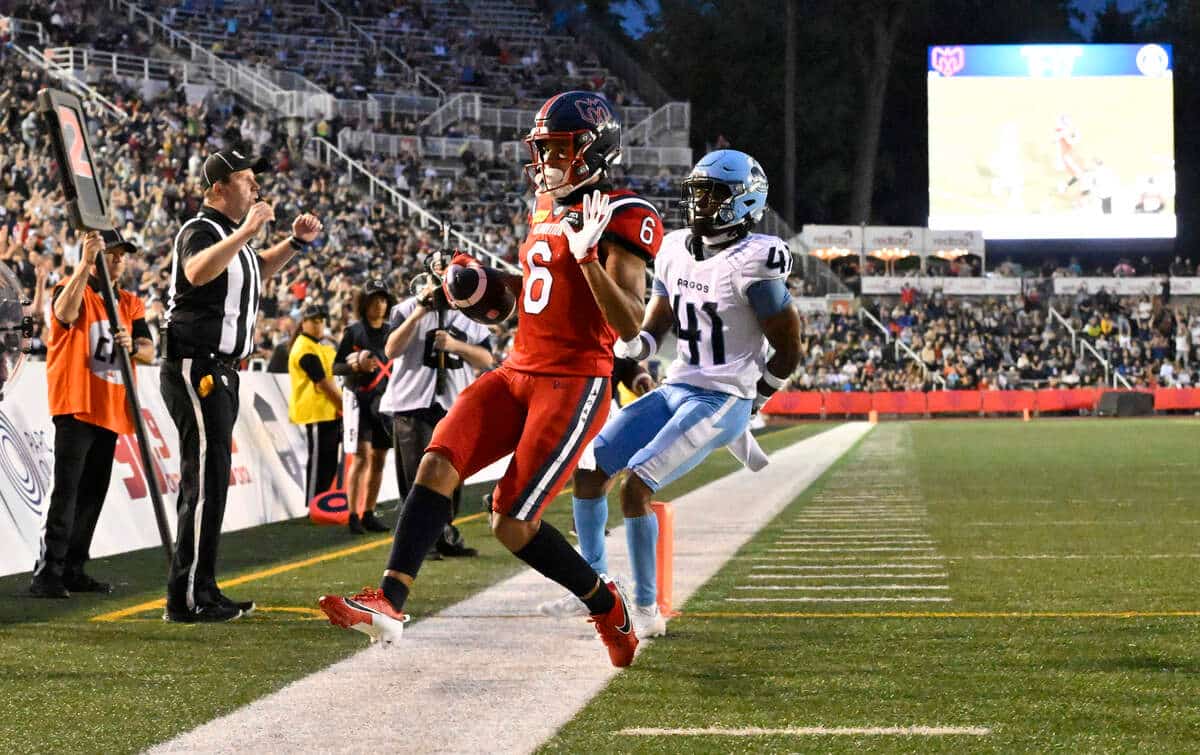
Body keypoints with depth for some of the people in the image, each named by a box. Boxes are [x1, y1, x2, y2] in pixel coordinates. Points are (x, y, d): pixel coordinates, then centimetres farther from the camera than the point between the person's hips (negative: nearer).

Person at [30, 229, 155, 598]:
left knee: (94, 492, 9)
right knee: (67, 490, -14)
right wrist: (86, 262, -31)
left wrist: (133, 345, -16)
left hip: (111, 411, 7)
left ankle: (73, 569, 16)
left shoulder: (131, 304, 17)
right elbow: (66, 313, -26)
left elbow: (149, 352, 7)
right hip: (76, 405, -7)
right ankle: (46, 574, -17)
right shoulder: (72, 289, -1)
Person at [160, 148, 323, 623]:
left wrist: (295, 242, 21)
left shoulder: (230, 234, 17)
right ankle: (186, 599, -12)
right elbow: (197, 272, -36)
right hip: (194, 368, -11)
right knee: (206, 483, -13)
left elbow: (257, 272, 36)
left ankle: (201, 592, 21)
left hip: (220, 373, 11)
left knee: (208, 483, 14)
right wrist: (247, 231, -36)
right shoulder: (200, 230, -13)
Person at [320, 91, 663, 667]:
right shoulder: (546, 210, 17)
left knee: (512, 525, -11)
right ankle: (389, 604, -21)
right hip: (517, 374, 8)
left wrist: (588, 256, -27)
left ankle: (606, 605, 14)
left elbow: (629, 325, -17)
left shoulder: (618, 219, -9)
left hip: (574, 384, -8)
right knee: (438, 465, -14)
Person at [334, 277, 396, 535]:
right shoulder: (354, 332, 1)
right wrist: (357, 365, -16)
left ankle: (369, 514, 11)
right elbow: (336, 367, 1)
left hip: (385, 399, 5)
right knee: (361, 455, -12)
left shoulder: (392, 332, 12)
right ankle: (353, 515, -12)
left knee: (379, 458, 5)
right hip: (360, 398, -5)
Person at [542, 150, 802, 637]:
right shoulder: (677, 250, 7)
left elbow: (789, 350, -9)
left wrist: (751, 404, 0)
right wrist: (625, 350, -6)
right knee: (588, 470, 3)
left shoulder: (752, 263, -16)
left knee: (634, 487, -19)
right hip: (675, 389, 8)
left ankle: (647, 611, -6)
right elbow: (654, 327, 16)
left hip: (722, 401, -8)